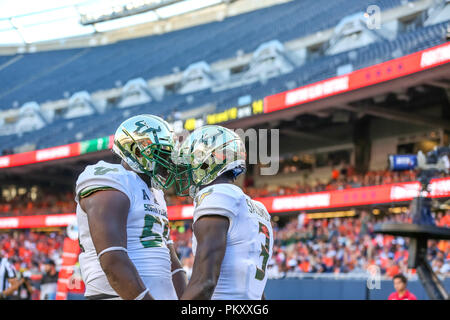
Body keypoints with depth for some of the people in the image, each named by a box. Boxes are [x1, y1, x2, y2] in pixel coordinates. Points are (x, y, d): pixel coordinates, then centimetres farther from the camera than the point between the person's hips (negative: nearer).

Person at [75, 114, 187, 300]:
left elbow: (172, 264, 23)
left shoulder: (153, 196, 22)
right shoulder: (111, 190, -8)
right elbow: (112, 262, -21)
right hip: (119, 297, -9)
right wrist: (145, 298, -24)